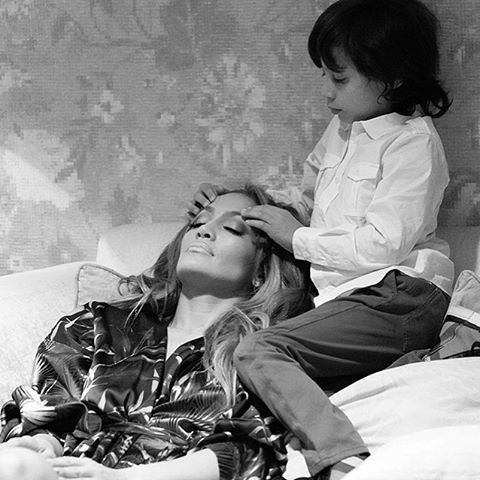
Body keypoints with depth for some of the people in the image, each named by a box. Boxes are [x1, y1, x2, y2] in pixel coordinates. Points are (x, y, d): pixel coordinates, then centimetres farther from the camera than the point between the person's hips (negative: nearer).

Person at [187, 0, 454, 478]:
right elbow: (308, 208, 34)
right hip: (346, 295, 9)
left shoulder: (413, 142, -6)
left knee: (256, 353, -25)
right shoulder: (341, 129, 21)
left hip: (395, 298, -9)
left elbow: (382, 245, -15)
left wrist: (297, 237, -4)